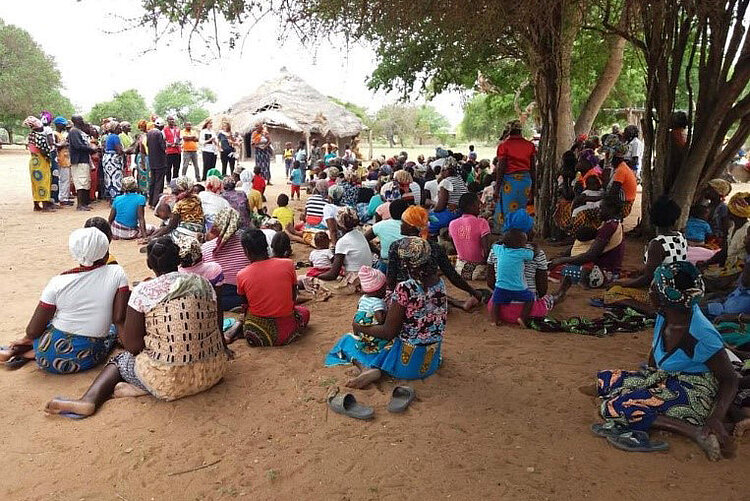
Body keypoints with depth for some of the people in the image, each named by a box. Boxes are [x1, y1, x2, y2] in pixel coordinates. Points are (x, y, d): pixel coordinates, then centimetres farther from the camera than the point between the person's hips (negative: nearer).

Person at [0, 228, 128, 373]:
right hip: (88, 360, -3)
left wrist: (26, 340, 21)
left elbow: (32, 332, -2)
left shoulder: (58, 282, -6)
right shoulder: (117, 273, -9)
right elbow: (119, 319, -11)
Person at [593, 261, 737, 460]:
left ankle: (696, 432, -20)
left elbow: (730, 380, -18)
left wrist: (716, 420, -28)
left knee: (615, 407, -24)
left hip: (693, 395, -8)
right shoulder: (665, 316, -5)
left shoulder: (702, 336, -27)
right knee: (605, 379, 1)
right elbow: (653, 362, 11)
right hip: (664, 380, 8)